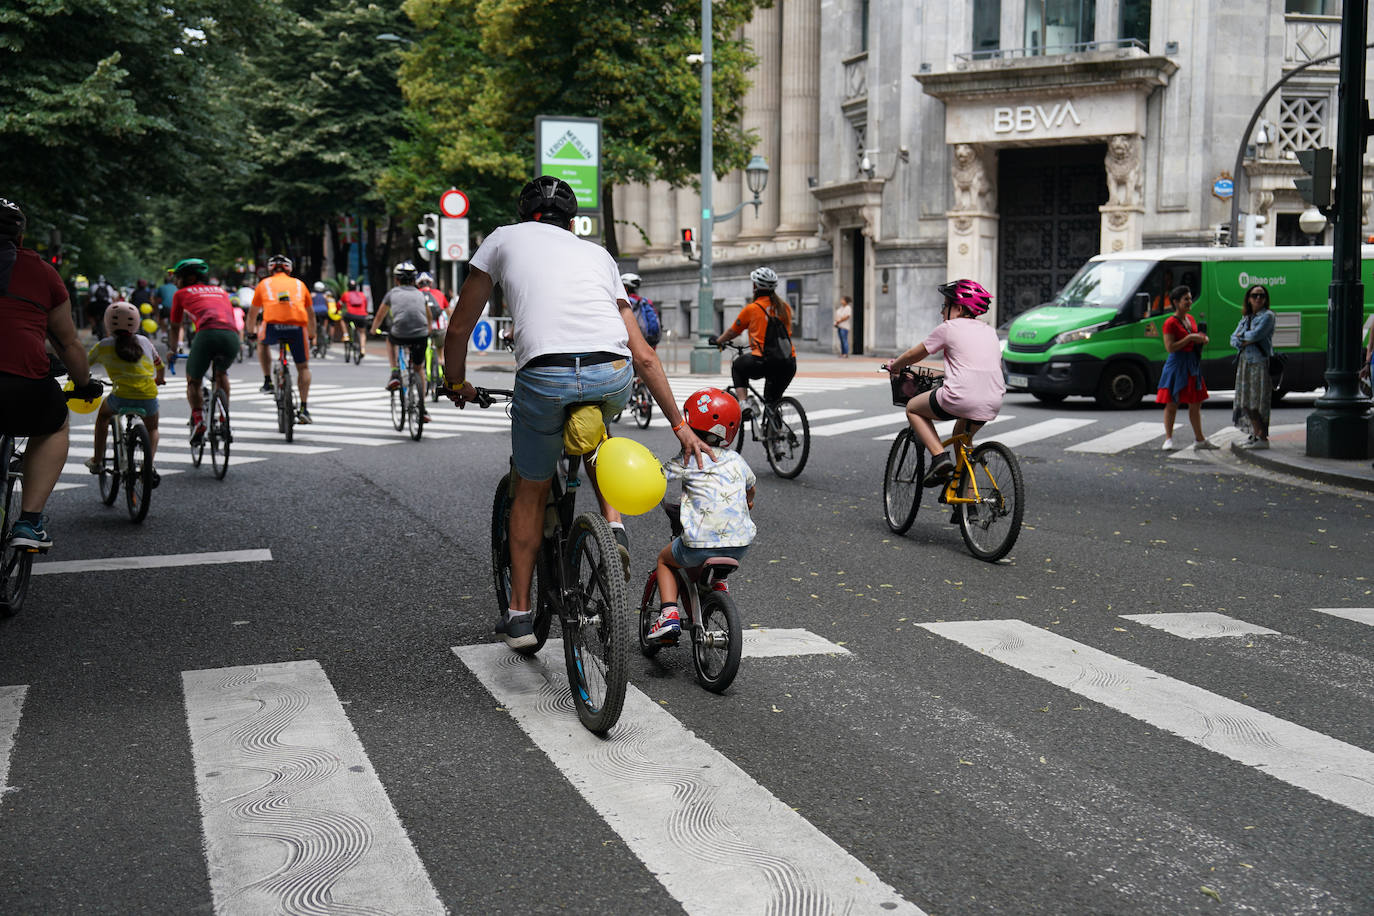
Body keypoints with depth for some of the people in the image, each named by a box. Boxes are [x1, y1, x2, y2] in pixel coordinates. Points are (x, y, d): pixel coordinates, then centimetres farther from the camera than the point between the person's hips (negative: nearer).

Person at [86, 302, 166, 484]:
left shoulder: (104, 345, 9)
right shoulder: (144, 341, 15)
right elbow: (159, 364, 29)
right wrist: (160, 378, 50)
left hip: (122, 397, -1)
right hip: (149, 397, 1)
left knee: (103, 413, 33)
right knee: (152, 429, 30)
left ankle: (97, 460, 34)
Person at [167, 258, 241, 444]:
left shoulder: (181, 294, 26)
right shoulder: (221, 291, 35)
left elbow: (175, 328, 36)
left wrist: (172, 351, 51)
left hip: (207, 333, -3)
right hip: (232, 336, 4)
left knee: (193, 381, 17)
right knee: (222, 373, 33)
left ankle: (198, 419, -4)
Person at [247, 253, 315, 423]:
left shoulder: (264, 284, 25)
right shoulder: (299, 284, 27)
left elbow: (252, 313, 35)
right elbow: (310, 314, 36)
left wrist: (251, 331, 53)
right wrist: (312, 334, 52)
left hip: (273, 325, 0)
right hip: (297, 327, 1)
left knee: (263, 344, 34)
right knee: (303, 367, 15)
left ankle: (267, 382, 23)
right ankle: (303, 408, 8)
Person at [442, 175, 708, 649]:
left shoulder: (504, 238, 25)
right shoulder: (597, 254, 31)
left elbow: (458, 329, 27)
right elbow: (644, 354, 27)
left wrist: (457, 385, 45)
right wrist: (679, 424, 31)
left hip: (545, 376, -2)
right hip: (614, 377, 2)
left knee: (530, 491, 21)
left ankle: (519, 612, 26)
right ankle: (613, 525, 20)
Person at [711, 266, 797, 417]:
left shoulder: (752, 308, 1)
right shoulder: (785, 307, 13)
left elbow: (732, 332, 14)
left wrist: (718, 341, 35)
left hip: (764, 362, -4)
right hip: (789, 365, 4)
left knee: (737, 366, 26)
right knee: (773, 400, 26)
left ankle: (743, 404, 9)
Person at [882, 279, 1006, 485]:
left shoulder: (949, 328, 4)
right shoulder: (990, 331, 20)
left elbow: (913, 355, 14)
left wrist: (894, 366, 34)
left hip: (960, 399, -6)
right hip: (993, 404, 6)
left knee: (913, 408, 20)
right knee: (961, 435, 34)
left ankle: (940, 456, 1)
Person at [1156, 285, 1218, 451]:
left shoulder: (1190, 318, 11)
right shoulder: (1170, 322, -13)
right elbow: (1170, 347, -19)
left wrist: (1202, 339, 4)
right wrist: (1190, 338, -22)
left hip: (1192, 364, 7)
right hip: (1176, 364, -7)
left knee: (1196, 403, 9)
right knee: (1172, 404, -1)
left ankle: (1200, 440, 15)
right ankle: (1168, 439, 8)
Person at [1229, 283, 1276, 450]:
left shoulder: (1267, 316, -3)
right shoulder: (1245, 318, 18)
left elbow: (1256, 334, -16)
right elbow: (1233, 339, 10)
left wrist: (1242, 336, 1)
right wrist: (1244, 342, -10)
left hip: (1260, 362, -7)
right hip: (1245, 362, 7)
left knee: (1259, 401, -8)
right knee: (1246, 401, 7)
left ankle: (1262, 437, -4)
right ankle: (1255, 434, 17)